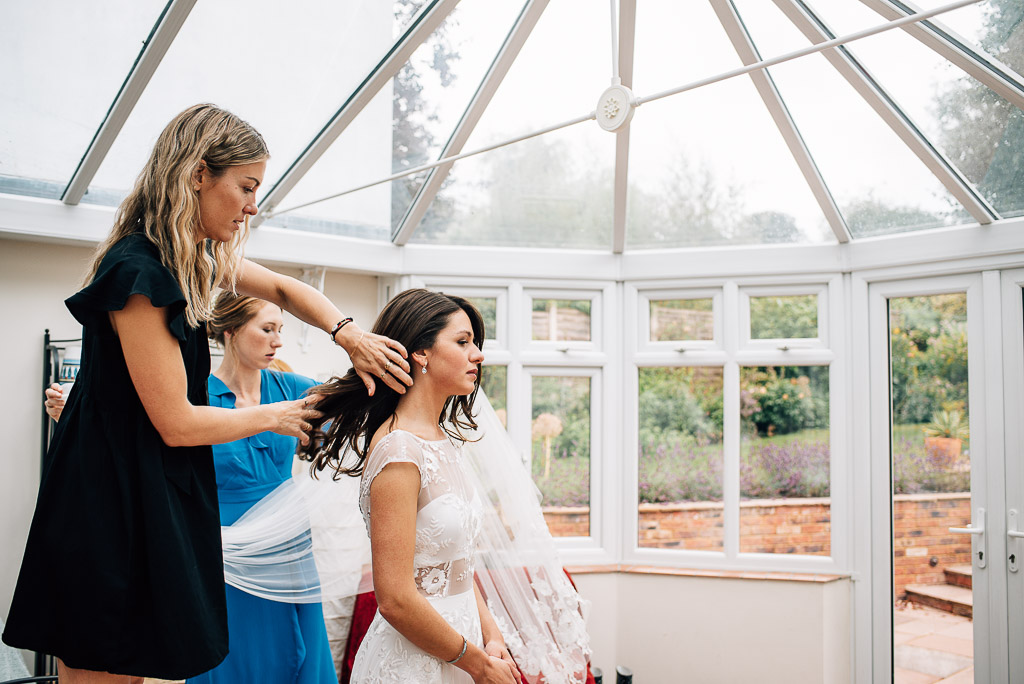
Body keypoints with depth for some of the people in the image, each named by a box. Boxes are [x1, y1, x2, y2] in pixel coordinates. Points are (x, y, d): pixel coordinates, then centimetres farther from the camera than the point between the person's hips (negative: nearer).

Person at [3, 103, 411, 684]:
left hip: (160, 495, 9)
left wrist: (348, 333, 0)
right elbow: (176, 422, -21)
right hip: (112, 506, -9)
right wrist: (274, 417, -6)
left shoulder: (197, 259, 5)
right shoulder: (139, 271, -22)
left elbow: (283, 289, 18)